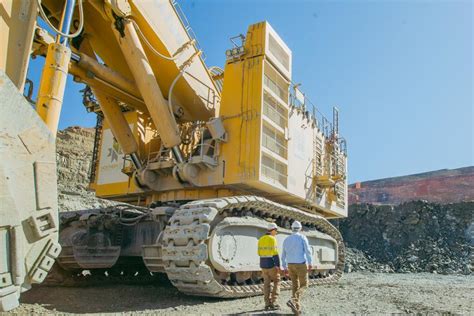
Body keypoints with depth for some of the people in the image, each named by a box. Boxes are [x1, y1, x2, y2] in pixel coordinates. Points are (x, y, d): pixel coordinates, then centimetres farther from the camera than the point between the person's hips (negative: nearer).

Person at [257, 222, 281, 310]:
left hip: (263, 264, 6)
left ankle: (267, 304, 8)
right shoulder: (272, 239, -14)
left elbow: (260, 253, 10)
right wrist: (278, 266, -15)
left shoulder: (261, 239, 7)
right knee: (276, 282, 8)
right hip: (272, 264, -6)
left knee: (267, 284, 10)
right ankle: (273, 302, 2)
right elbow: (275, 253, -18)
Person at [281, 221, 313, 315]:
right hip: (301, 265, -5)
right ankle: (293, 301, -18)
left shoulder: (286, 239, 10)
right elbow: (308, 251, -17)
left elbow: (283, 255, 13)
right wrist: (310, 264, -15)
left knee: (295, 286, 16)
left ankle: (297, 308, 12)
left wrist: (285, 268, 19)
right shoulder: (302, 237, -6)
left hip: (290, 265, 5)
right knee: (303, 285, 5)